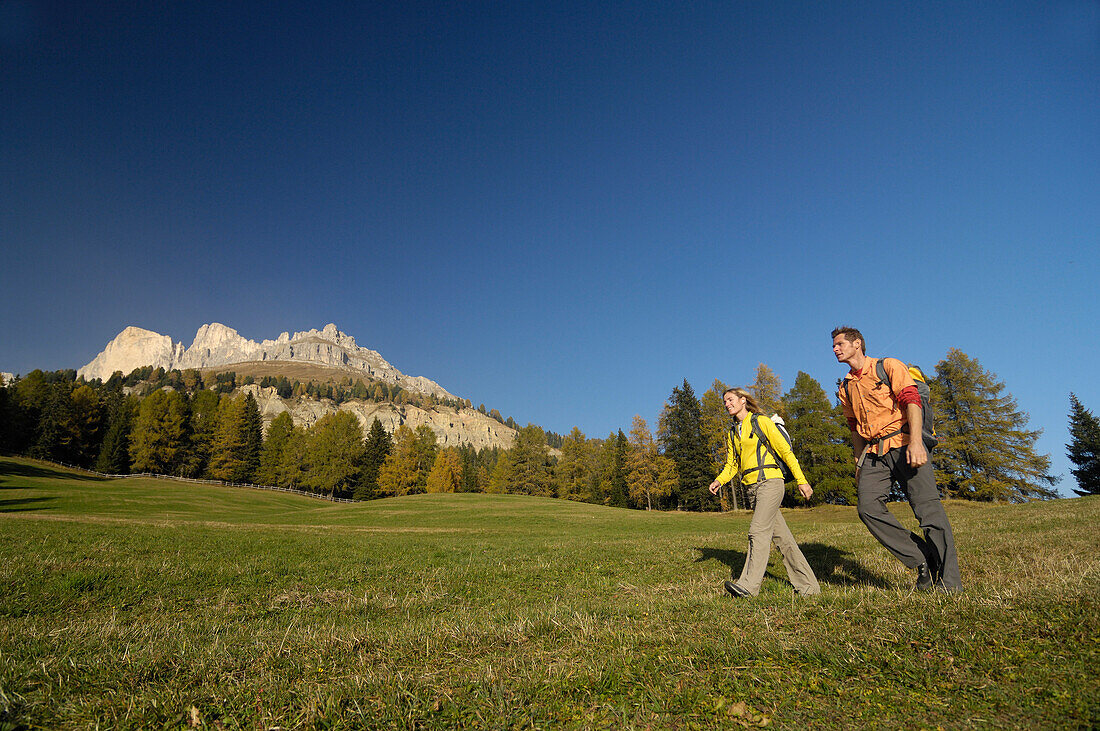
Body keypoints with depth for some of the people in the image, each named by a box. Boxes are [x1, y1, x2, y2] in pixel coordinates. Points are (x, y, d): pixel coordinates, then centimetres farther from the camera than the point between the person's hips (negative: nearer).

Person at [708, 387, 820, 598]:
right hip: (752, 488, 7)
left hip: (769, 481, -7)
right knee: (781, 537, 7)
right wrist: (719, 480, -2)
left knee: (758, 530, -17)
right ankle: (808, 586, 14)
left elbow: (785, 451, -1)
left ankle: (749, 584, -20)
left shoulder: (761, 421, 0)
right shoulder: (732, 434, 18)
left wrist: (801, 480, -5)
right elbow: (732, 465, 18)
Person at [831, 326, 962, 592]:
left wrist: (915, 441, -23)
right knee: (867, 507, -13)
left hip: (902, 445, -5)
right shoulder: (845, 388, 19)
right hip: (873, 453, 6)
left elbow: (911, 401, -10)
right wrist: (859, 463, 21)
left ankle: (949, 582, -3)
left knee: (928, 508, -11)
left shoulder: (888, 367, 2)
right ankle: (922, 563, -4)